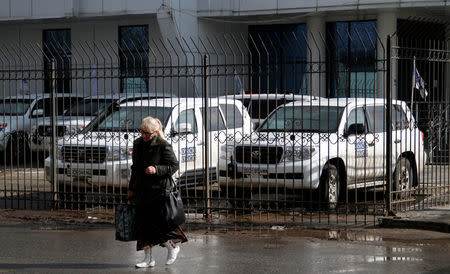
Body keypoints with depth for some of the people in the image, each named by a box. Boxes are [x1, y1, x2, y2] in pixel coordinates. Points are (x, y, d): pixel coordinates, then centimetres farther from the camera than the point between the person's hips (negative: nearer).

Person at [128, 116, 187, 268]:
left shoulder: (163, 146, -10)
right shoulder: (137, 144, 10)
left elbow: (174, 165, -8)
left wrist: (156, 169, -22)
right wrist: (131, 188, 21)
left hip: (159, 190, -7)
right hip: (141, 190, 7)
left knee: (154, 224, -9)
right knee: (142, 224, 5)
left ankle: (173, 246, 17)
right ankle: (148, 259, 14)